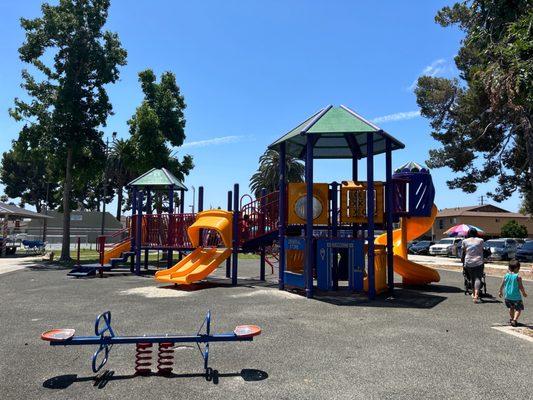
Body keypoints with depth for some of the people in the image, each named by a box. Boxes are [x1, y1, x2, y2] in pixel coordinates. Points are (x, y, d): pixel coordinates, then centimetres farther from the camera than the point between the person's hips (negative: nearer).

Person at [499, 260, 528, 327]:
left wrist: (500, 292, 21)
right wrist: (524, 293, 6)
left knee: (511, 308, 25)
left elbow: (502, 285, 6)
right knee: (518, 309, 6)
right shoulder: (518, 277, -15)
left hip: (507, 296, 5)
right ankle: (514, 320, -10)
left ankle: (512, 319, 35)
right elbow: (521, 287, -11)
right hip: (516, 296, -5)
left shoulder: (506, 275, -1)